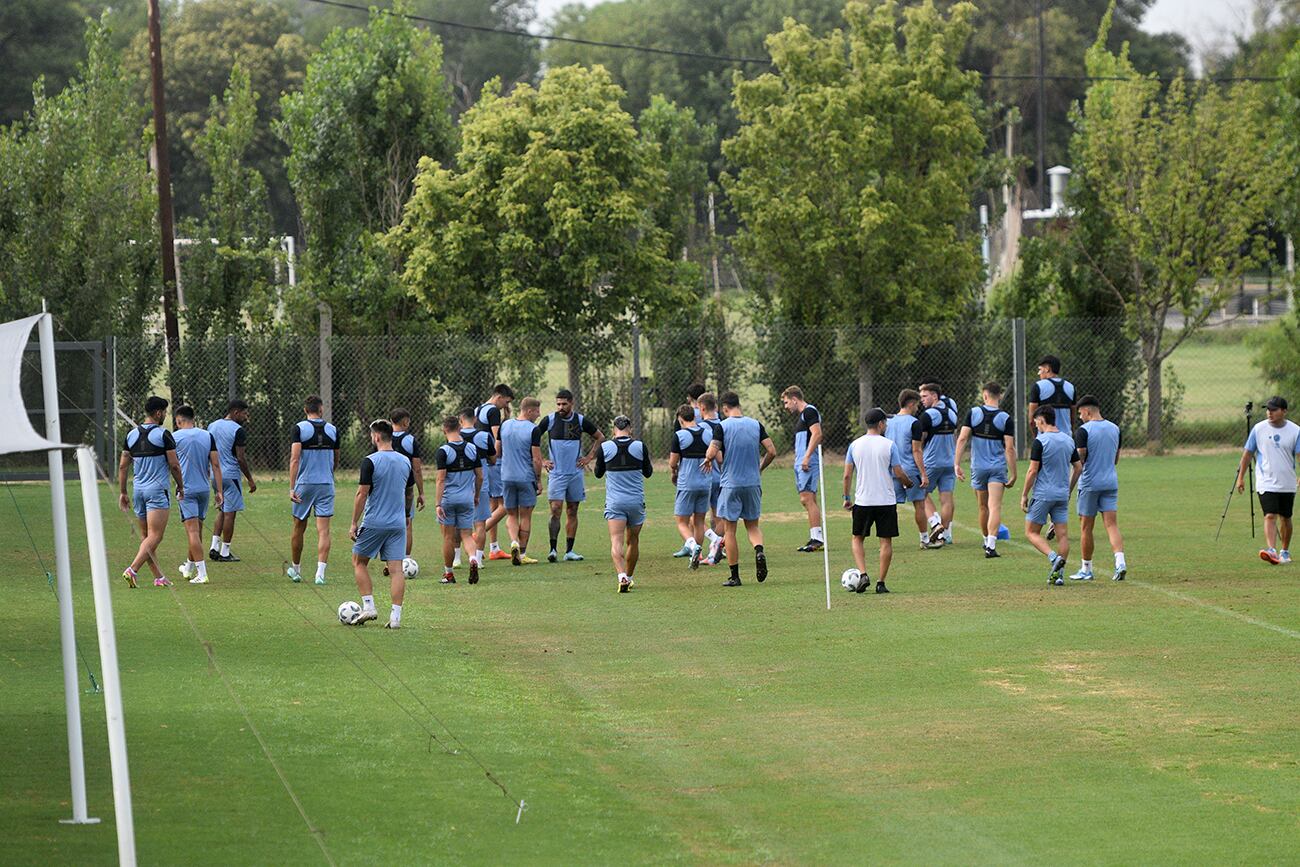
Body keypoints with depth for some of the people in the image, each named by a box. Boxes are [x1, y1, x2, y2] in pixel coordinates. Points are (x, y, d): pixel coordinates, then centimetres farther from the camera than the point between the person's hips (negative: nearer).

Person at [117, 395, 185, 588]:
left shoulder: (132, 435, 8)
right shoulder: (163, 435, -8)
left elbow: (122, 466, 10)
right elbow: (174, 465, -8)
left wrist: (122, 493, 16)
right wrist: (181, 487, 7)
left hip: (138, 490, 6)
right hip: (157, 490, -6)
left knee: (145, 536, 13)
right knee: (154, 537, -8)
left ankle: (158, 576, 14)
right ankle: (132, 570, -23)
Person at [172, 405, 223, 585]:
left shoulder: (175, 437, -5)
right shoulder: (207, 436, 5)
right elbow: (215, 464, 4)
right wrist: (219, 491, 6)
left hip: (185, 490, -5)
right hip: (204, 489, 5)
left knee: (193, 531, -8)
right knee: (198, 530, 17)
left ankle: (202, 574, -16)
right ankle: (189, 568, 35)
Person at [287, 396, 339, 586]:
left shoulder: (299, 429, -6)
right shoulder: (332, 430, 3)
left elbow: (295, 459, -16)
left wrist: (292, 488, -17)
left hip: (304, 484, -1)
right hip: (326, 485, 1)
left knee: (299, 528, 14)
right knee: (323, 530, -2)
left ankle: (296, 570, 26)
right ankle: (320, 573, -14)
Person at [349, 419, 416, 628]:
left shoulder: (370, 462, -11)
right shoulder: (405, 462, 7)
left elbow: (362, 495, -11)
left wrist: (354, 524, -6)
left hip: (374, 523, -4)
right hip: (398, 523, 4)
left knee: (359, 562, 14)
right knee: (396, 568, 2)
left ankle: (368, 606, 5)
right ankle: (396, 617, -4)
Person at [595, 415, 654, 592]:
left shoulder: (604, 447, -4)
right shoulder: (640, 447, -2)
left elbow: (598, 473, 10)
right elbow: (648, 472, 11)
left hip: (614, 502, -2)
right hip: (636, 501, 2)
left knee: (616, 542, -10)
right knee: (633, 541, 18)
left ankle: (622, 576, -31)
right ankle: (629, 577, 30)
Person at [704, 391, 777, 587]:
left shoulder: (723, 426, -8)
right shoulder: (756, 425, 2)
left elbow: (712, 453, -17)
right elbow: (772, 452, 0)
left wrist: (708, 460, 7)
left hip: (731, 484, -3)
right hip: (753, 483, 3)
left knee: (729, 530, 6)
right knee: (753, 525, 16)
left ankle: (734, 576, 6)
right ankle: (759, 551, -17)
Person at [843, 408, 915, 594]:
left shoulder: (855, 445, 1)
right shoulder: (889, 445, -6)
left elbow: (847, 475, 2)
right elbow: (899, 474, -5)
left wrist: (847, 498, 13)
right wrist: (908, 483, 16)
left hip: (862, 501, 2)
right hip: (886, 501, -2)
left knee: (858, 539, 16)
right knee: (886, 541, 6)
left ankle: (863, 574, -3)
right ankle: (881, 582, 3)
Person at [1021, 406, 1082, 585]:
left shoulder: (1040, 441, -12)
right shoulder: (1069, 441, 7)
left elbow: (1033, 471, -14)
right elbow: (1078, 468, 13)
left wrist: (1024, 495, -6)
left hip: (1043, 494, -6)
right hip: (1062, 495, 6)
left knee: (1031, 532, 3)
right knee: (1062, 535, 5)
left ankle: (1054, 557, -17)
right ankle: (1059, 573, 2)